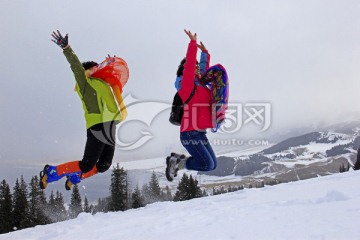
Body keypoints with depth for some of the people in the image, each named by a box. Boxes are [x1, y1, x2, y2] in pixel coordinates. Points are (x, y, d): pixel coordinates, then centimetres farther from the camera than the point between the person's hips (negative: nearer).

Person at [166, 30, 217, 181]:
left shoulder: (199, 85, 15)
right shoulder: (187, 85, -7)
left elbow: (204, 69, 32)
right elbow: (189, 63, -16)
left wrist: (205, 53, 31)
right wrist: (193, 43, -14)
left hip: (200, 133, 9)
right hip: (190, 133, -9)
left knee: (213, 164, 9)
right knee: (208, 165, -15)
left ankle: (178, 160, 15)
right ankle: (178, 163, 2)